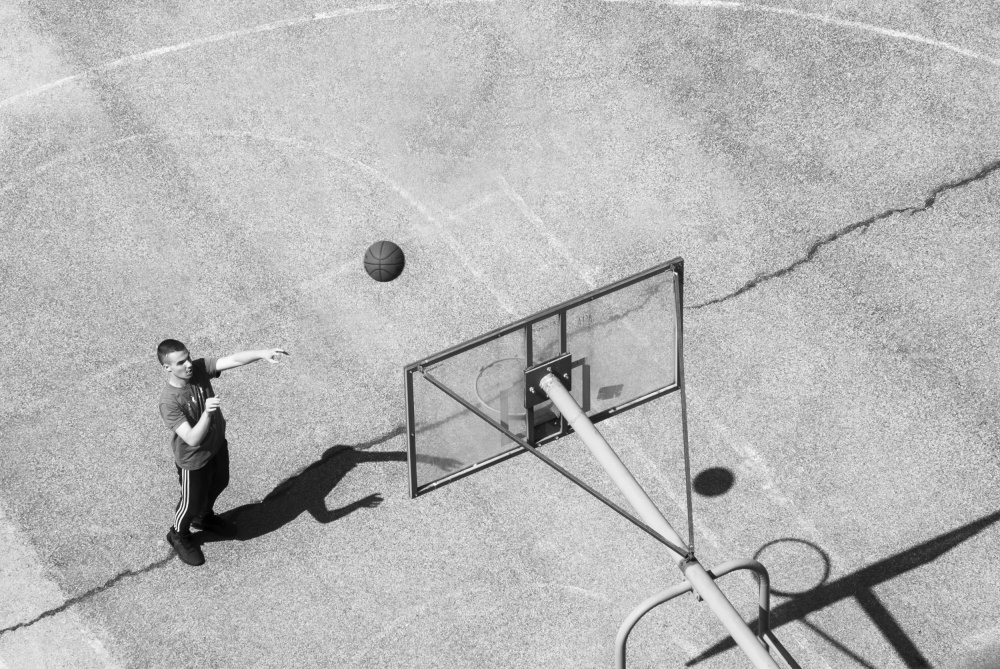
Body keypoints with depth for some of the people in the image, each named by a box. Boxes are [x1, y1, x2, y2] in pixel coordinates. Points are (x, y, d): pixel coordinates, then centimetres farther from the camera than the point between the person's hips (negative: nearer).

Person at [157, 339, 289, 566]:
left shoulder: (199, 368, -21)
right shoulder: (169, 401, -36)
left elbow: (234, 360, -32)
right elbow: (193, 439, -38)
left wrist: (263, 354, -48)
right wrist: (207, 412, -54)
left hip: (217, 443, 6)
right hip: (193, 459, -6)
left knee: (218, 485, 30)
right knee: (193, 502, 18)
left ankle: (204, 518, 61)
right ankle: (179, 535, 49)